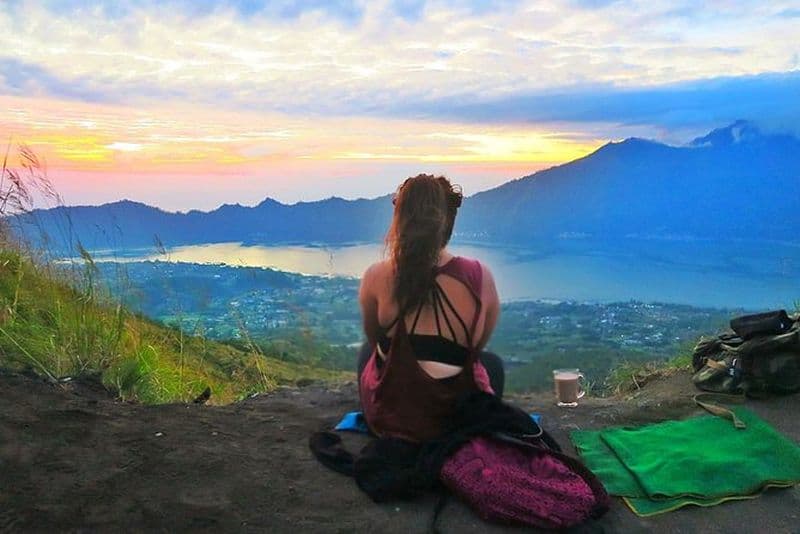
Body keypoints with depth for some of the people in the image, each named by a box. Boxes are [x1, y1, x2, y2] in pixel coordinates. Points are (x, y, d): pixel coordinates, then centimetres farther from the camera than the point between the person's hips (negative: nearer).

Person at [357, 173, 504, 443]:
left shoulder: (377, 277, -17)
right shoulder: (480, 277, -17)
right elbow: (478, 346, 1)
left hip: (386, 421, 1)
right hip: (460, 422, 0)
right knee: (493, 362, 33)